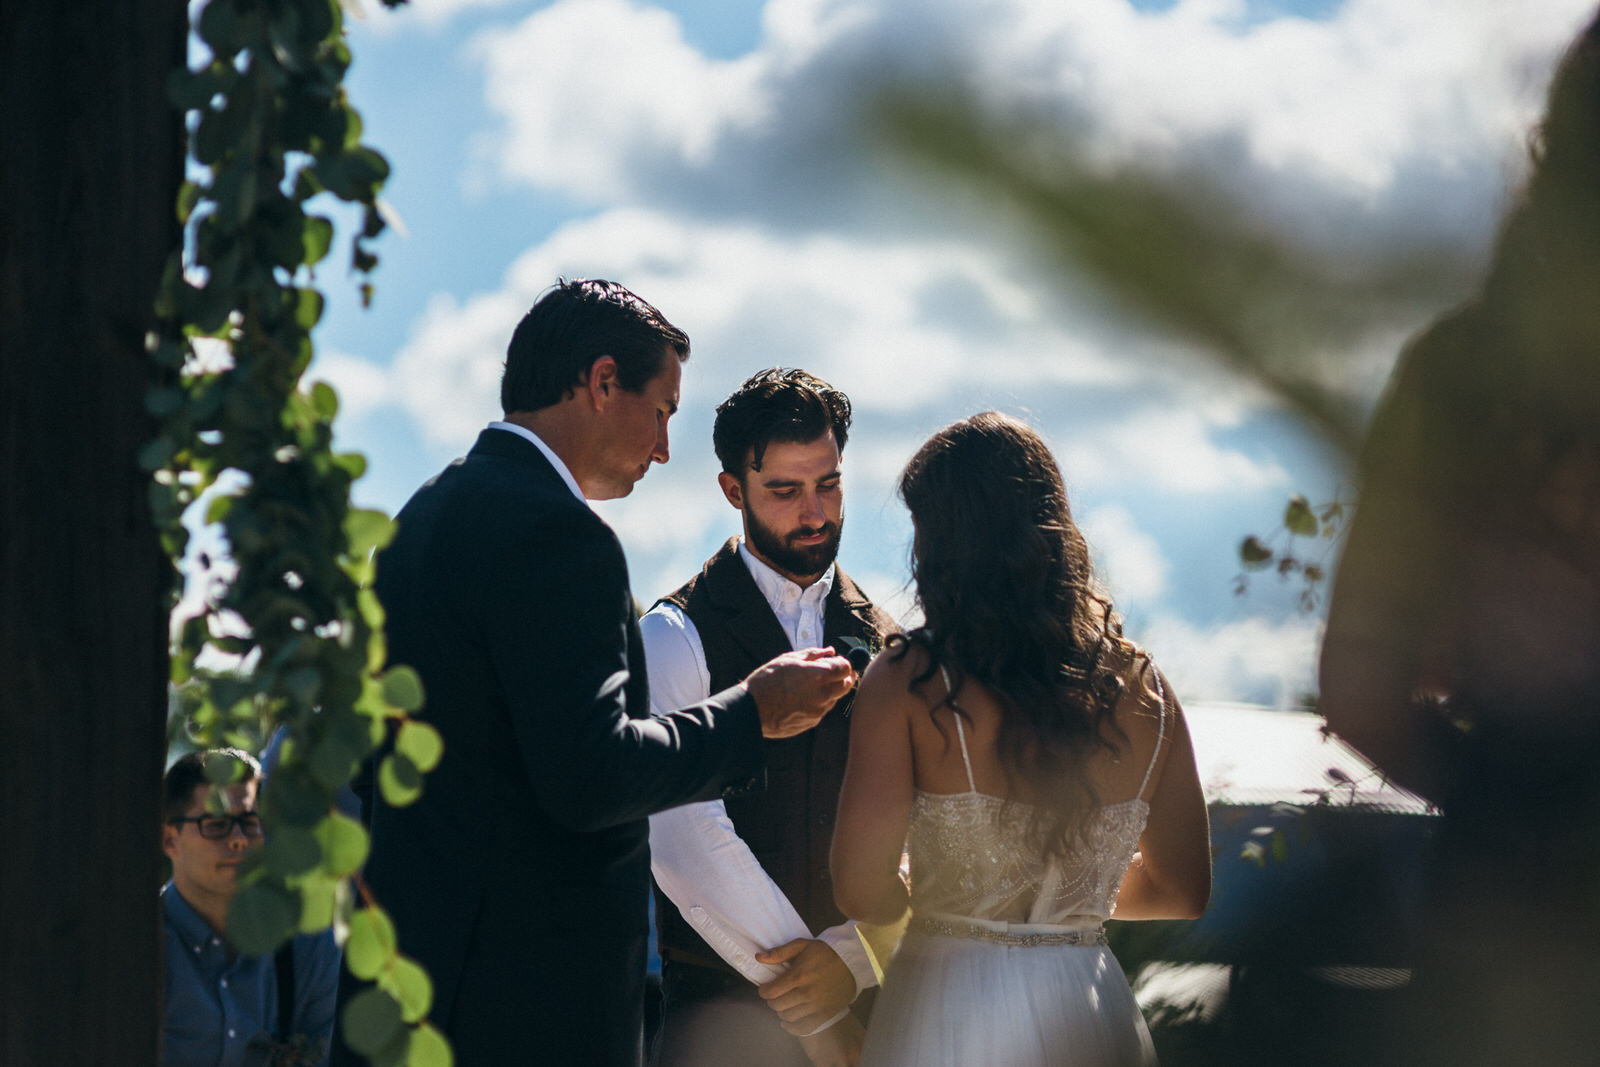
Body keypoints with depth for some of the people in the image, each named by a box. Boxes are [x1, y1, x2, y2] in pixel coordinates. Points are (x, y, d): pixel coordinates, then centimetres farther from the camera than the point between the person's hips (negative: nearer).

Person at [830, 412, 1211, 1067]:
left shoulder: (906, 681, -11)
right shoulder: (1143, 686, 0)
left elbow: (863, 892, -16)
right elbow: (1183, 890, 9)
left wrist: (927, 895, 7)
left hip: (948, 1009, -3)